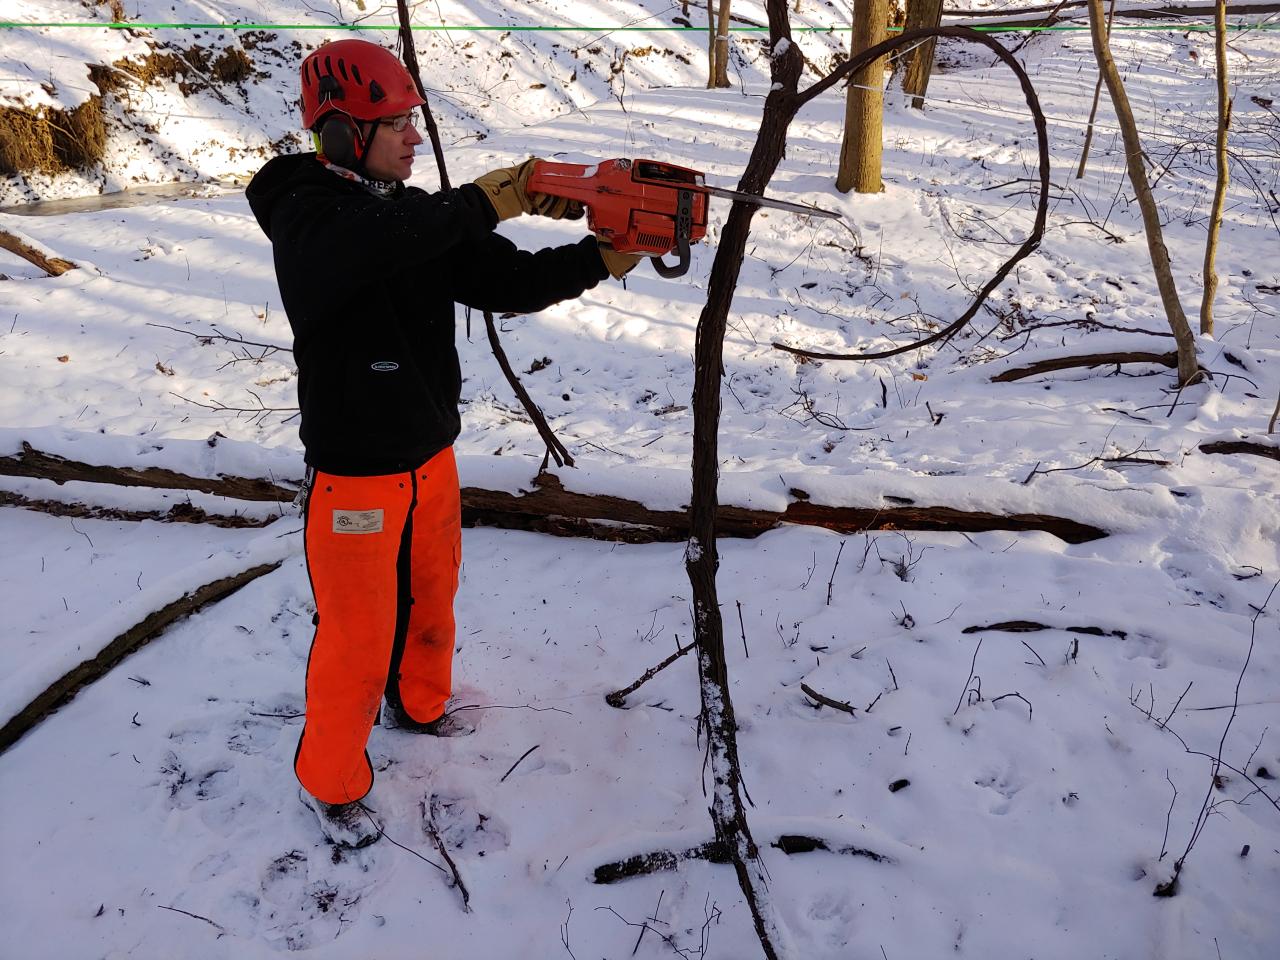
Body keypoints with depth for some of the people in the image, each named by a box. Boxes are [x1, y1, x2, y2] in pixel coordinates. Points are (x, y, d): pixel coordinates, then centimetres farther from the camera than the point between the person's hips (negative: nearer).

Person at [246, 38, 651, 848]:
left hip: (433, 459, 7)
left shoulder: (423, 216, 2)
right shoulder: (303, 218, -18)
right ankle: (331, 781, 28)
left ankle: (417, 705, 52)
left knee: (432, 600, 25)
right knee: (359, 638, 5)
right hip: (357, 477, -7)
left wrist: (600, 258, -19)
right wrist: (493, 198, -38)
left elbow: (507, 281, -5)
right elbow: (382, 242, -40)